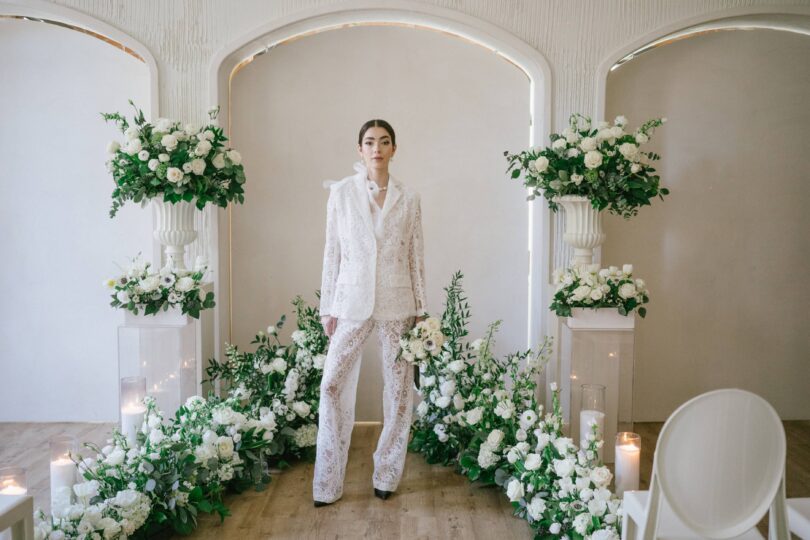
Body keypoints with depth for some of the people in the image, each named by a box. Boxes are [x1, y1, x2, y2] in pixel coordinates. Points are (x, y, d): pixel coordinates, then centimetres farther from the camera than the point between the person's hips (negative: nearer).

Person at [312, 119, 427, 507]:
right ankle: (327, 484, 9)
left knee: (399, 388, 6)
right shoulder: (341, 192, 2)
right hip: (352, 301, -1)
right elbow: (332, 252, 3)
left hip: (396, 303, 1)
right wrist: (328, 307, 1)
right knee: (334, 385, -3)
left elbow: (416, 255, 6)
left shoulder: (408, 198, 4)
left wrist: (420, 309, 4)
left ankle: (387, 476, 23)